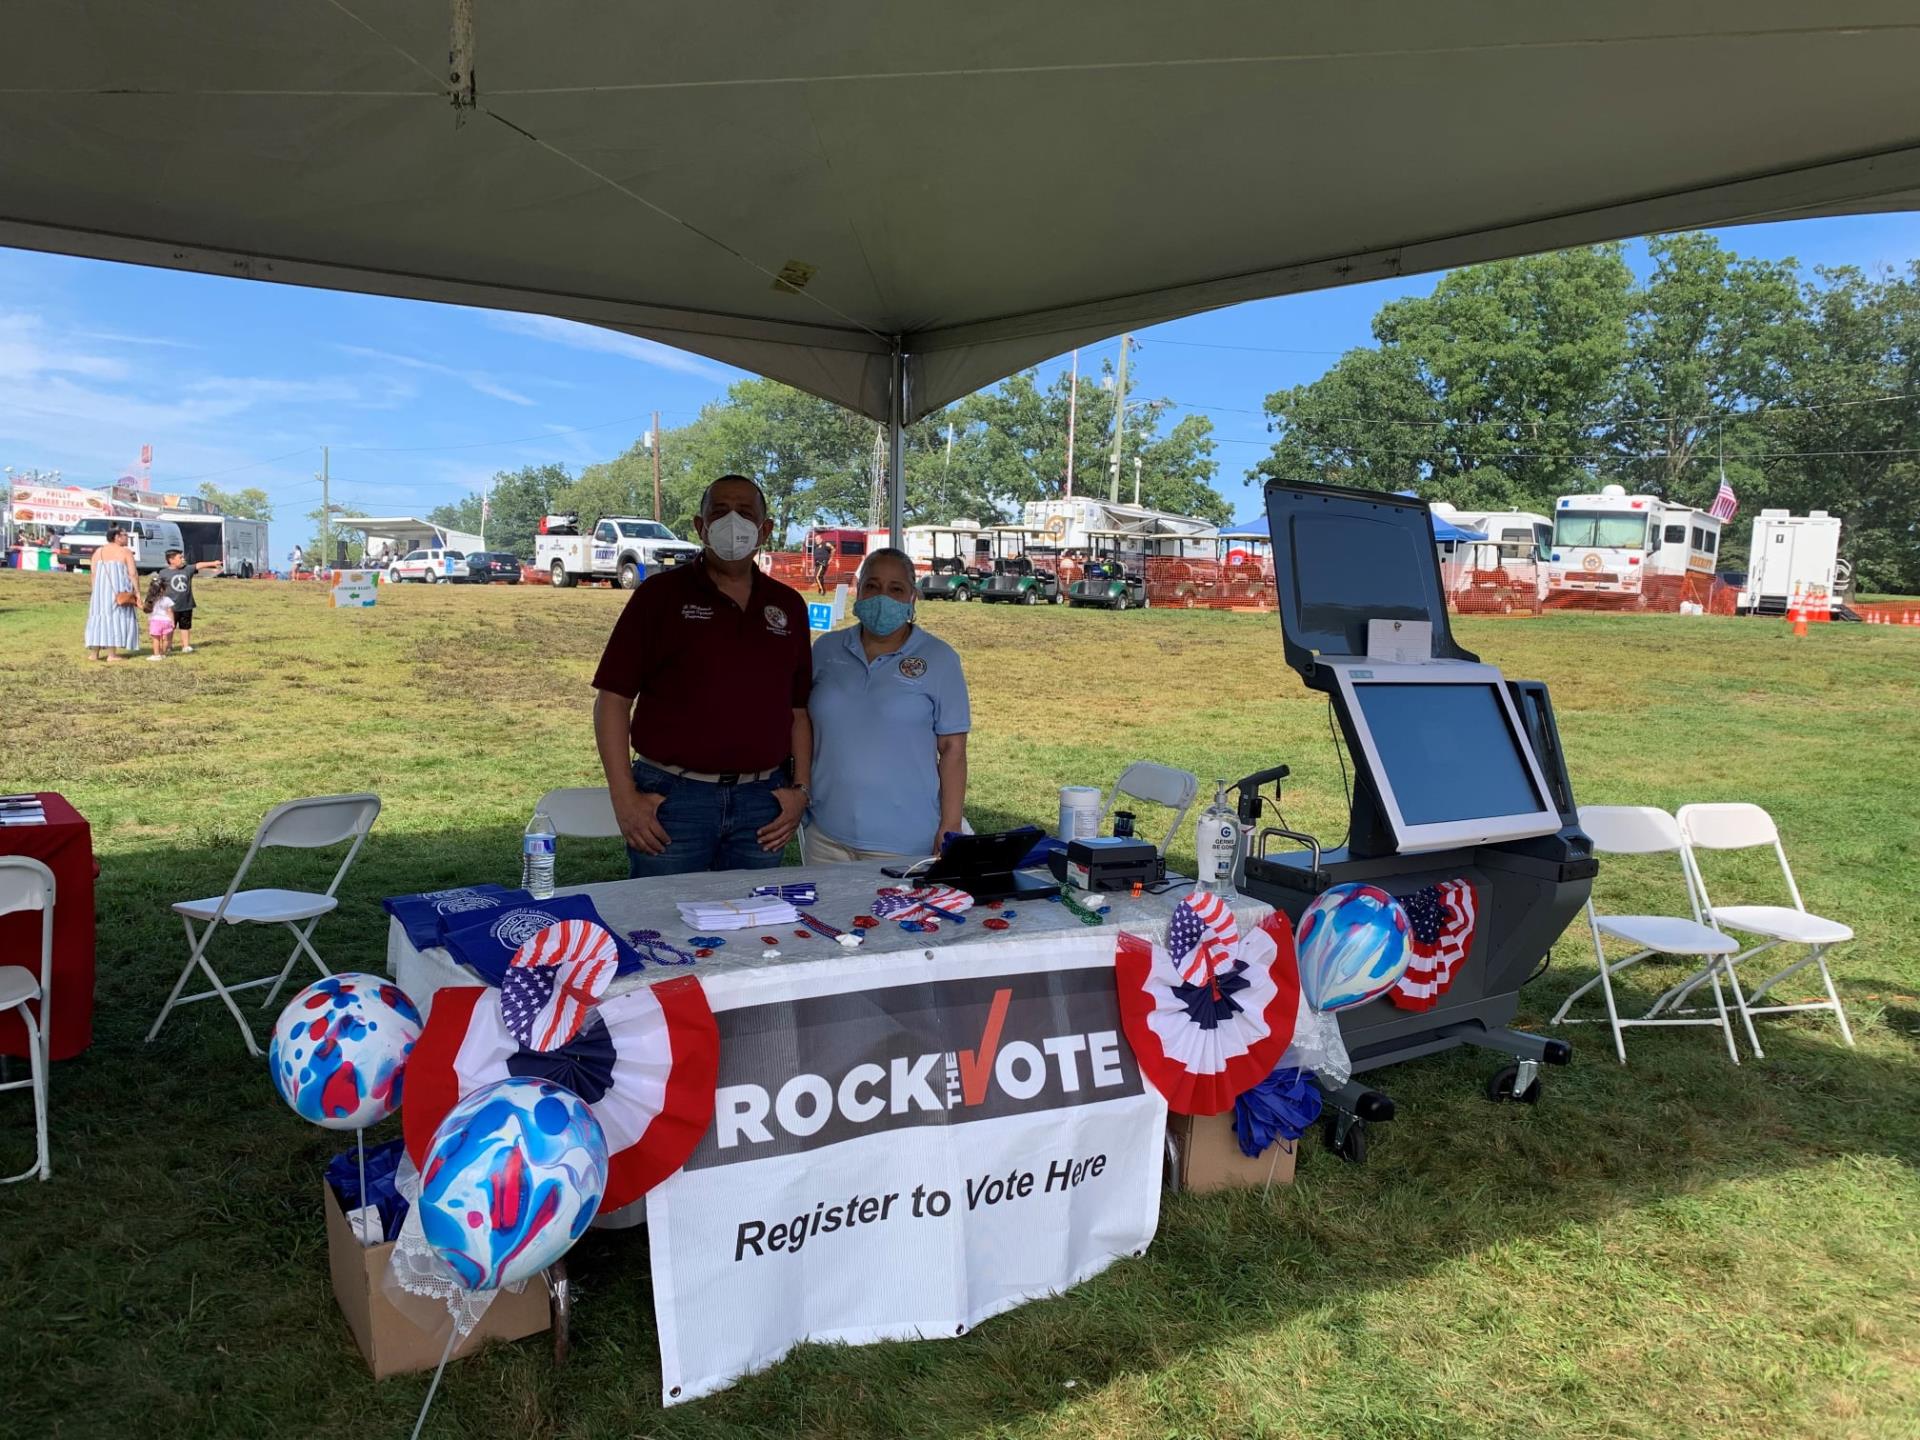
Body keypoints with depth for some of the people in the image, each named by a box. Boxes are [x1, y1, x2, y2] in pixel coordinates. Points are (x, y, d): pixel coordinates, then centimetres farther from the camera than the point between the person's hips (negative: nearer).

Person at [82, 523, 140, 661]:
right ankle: (112, 654, -6)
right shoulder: (125, 552, -5)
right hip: (119, 591, -5)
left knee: (99, 616, 11)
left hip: (100, 589, 5)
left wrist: (96, 591, 11)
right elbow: (132, 574, -11)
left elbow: (94, 574, 7)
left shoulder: (98, 552, 10)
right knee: (116, 617, -2)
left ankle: (95, 653, 10)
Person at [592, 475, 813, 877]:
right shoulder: (661, 594, 0)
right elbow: (613, 697, -3)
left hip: (762, 801, 3)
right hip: (671, 798, -3)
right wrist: (625, 798, -9)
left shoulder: (788, 605, 11)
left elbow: (799, 707, 14)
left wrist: (800, 789, 4)